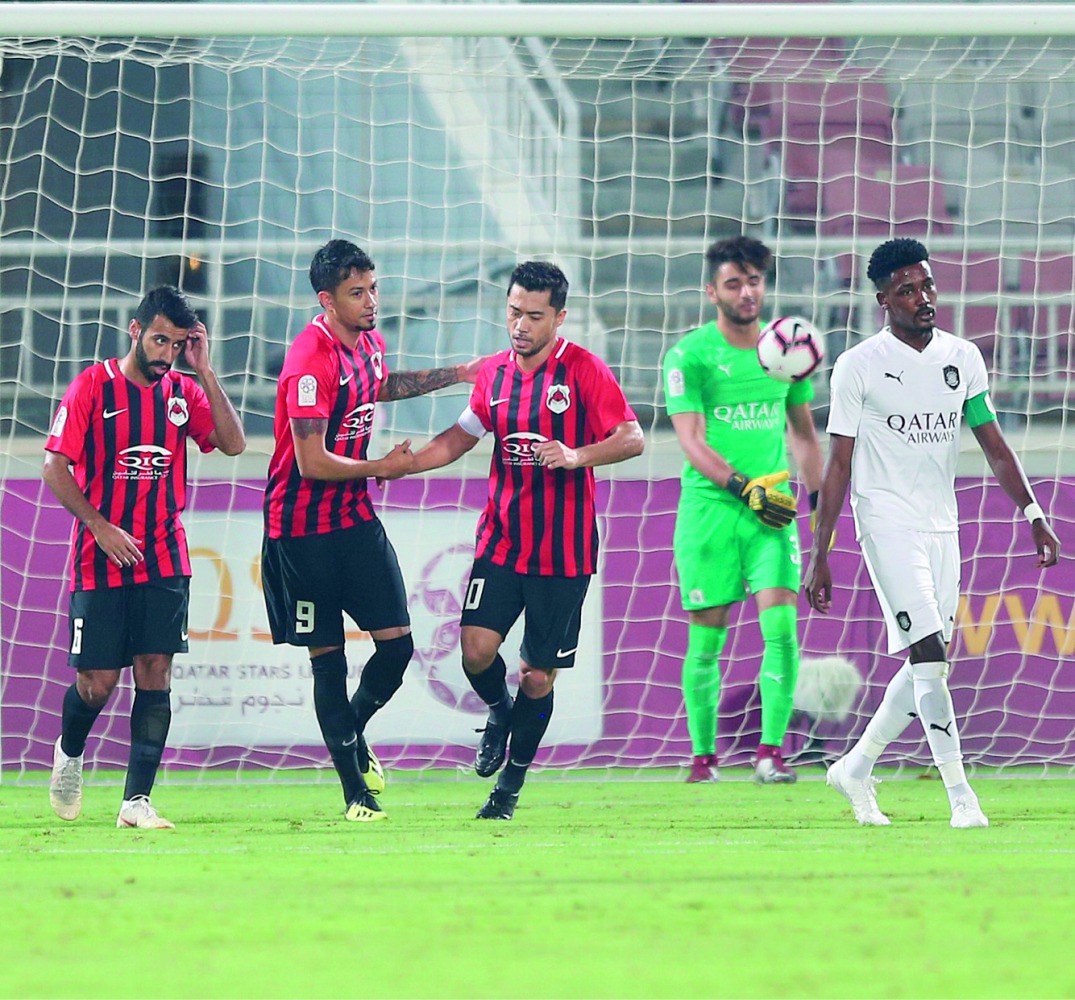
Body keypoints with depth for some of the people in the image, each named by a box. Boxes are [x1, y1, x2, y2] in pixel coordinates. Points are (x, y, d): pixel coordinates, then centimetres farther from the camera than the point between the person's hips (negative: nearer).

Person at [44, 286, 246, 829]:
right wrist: (101, 527, -13)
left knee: (155, 674, -7)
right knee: (98, 682, -2)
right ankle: (69, 753, 30)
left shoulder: (183, 392, 7)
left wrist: (204, 371, -9)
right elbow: (55, 467, -6)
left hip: (164, 561, 3)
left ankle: (137, 800, -5)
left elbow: (233, 442, -6)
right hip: (100, 561, -3)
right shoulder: (93, 386, -4)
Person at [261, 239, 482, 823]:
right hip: (303, 528, -7)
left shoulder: (367, 342, 6)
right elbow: (313, 463, -23)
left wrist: (459, 374, 31)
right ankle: (356, 790, 6)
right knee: (328, 658, -1)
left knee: (397, 643, -1)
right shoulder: (311, 361, -21)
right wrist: (381, 468, -10)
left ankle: (353, 733, 27)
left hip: (356, 519, 7)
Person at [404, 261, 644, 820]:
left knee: (538, 678, 3)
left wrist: (576, 456, -28)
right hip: (500, 540, 3)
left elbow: (632, 439, -12)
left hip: (563, 552, -3)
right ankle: (499, 711, 20)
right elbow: (462, 437, 22)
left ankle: (510, 785, 21)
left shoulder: (583, 371, -8)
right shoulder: (494, 372, 7)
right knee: (476, 648, -14)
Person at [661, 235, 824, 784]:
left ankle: (770, 753, -10)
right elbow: (692, 442, -11)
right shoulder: (689, 355, -4)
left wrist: (819, 497, 17)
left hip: (772, 511, 3)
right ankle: (703, 755, 14)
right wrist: (742, 487, -24)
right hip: (709, 511, -3)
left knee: (782, 626, -13)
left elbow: (802, 430, 21)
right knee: (706, 638, 1)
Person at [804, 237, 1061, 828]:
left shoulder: (962, 358, 8)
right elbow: (838, 465, -3)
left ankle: (856, 769, 24)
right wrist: (819, 558, -5)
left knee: (930, 664, 7)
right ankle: (960, 795, -17)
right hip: (887, 521, -6)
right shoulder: (858, 367, -5)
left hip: (942, 525, 6)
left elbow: (994, 447, 11)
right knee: (929, 657, -15)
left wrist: (1034, 517, 0)